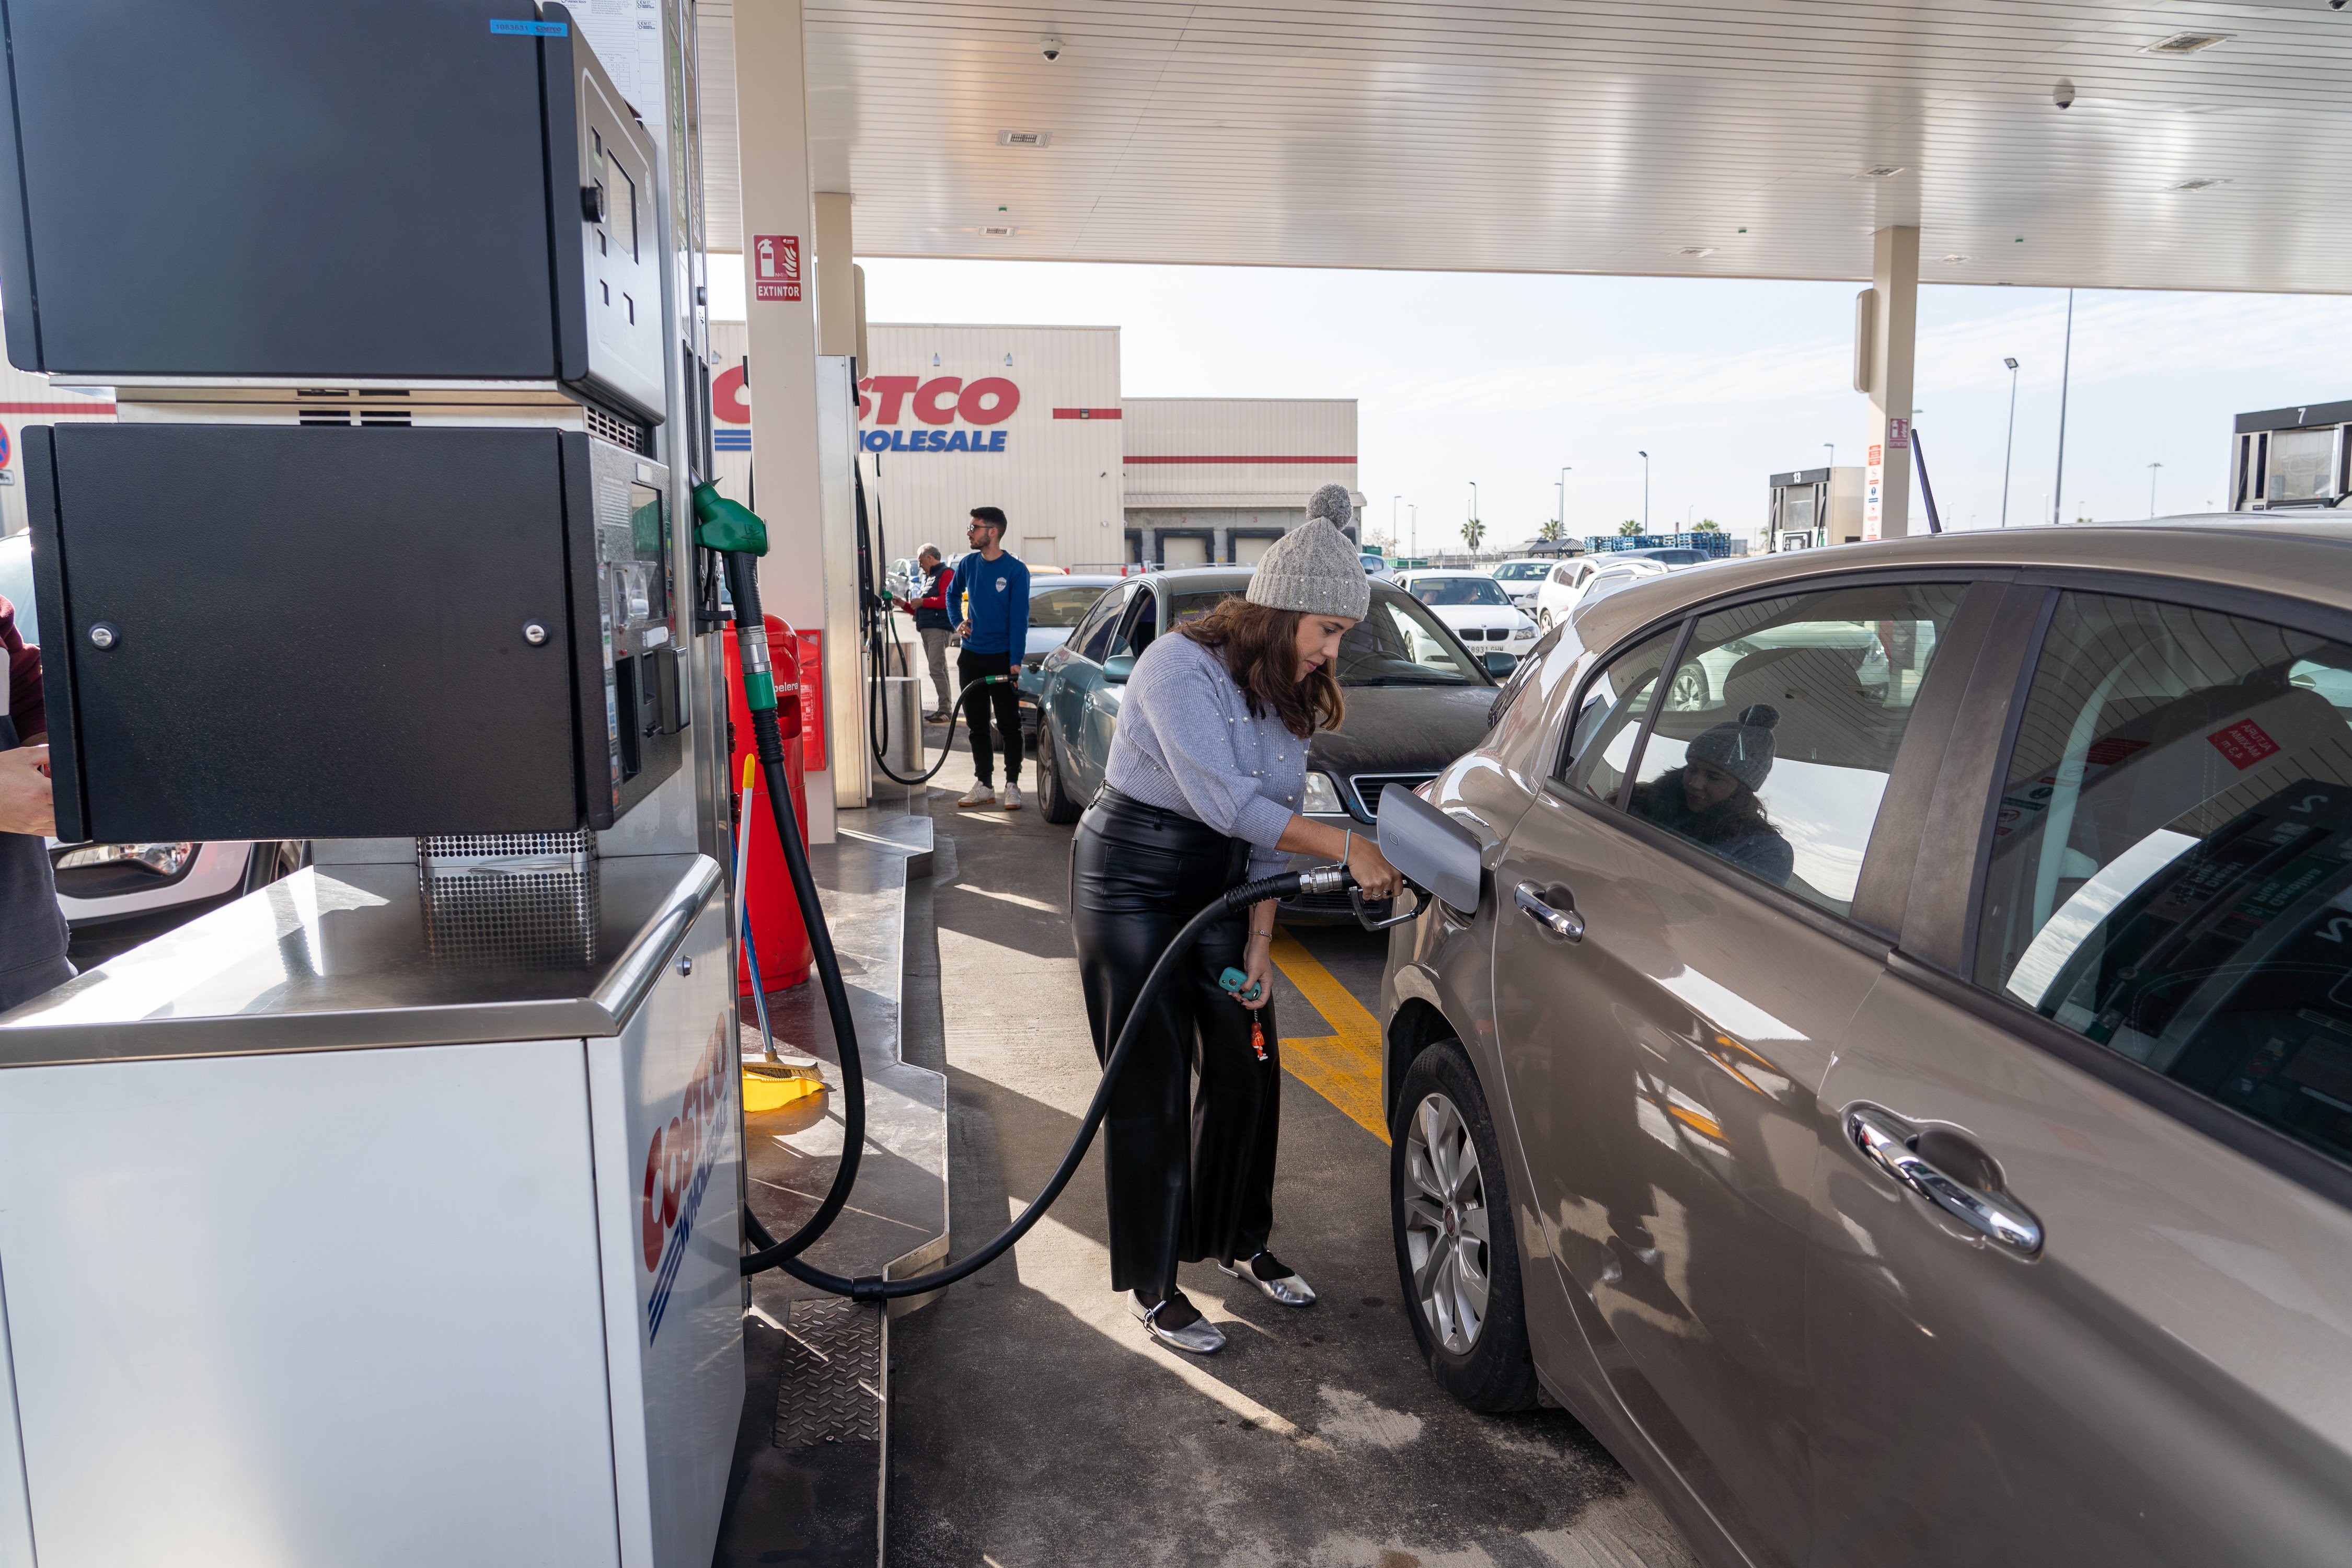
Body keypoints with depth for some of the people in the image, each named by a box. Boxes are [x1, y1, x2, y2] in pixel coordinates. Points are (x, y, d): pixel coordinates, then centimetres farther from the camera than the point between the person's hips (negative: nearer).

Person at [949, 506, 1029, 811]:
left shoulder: (1015, 570, -9)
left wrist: (1015, 662, -17)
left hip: (1002, 658, -5)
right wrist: (958, 623, 10)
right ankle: (984, 785, 17)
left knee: (1009, 724, 0)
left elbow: (1019, 619, -12)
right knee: (976, 725, 9)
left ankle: (1012, 786, 7)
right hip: (971, 657, 5)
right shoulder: (968, 565, 5)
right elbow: (952, 595, 26)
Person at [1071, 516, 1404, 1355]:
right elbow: (1225, 802, -30)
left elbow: (1269, 823, 3)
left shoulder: (1289, 693, 2)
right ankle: (1152, 1286, 12)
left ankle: (1239, 1239, 31)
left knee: (1247, 1066, 10)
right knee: (1150, 1086, -2)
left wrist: (1259, 941, -1)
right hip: (1131, 878, -7)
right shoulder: (1181, 666, -23)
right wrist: (1347, 845, -29)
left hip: (1218, 880, 7)